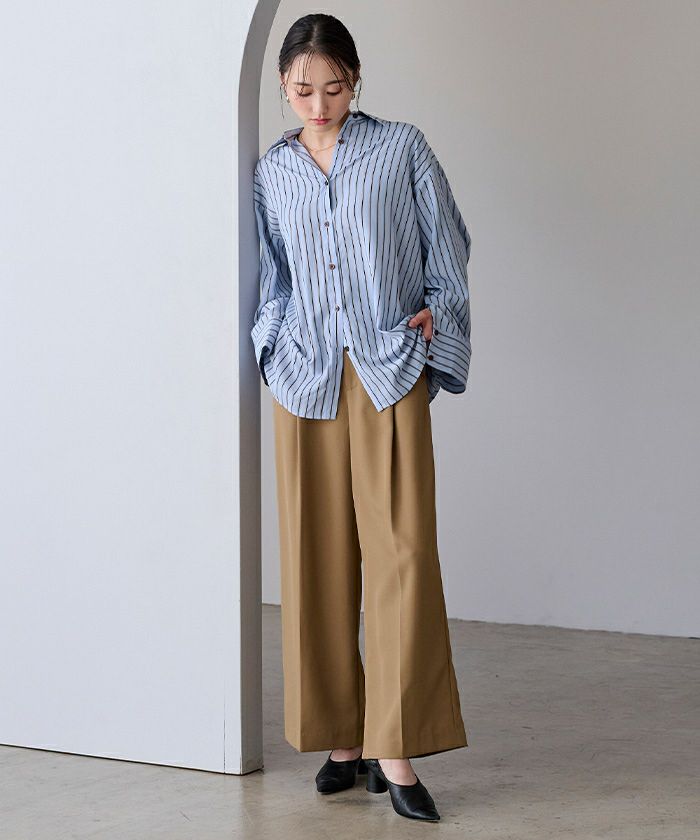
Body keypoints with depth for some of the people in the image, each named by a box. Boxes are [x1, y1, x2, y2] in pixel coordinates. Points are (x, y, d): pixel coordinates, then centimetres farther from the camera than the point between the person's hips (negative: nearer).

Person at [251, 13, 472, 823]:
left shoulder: (403, 149, 5)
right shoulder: (270, 173, 11)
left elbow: (446, 253, 9)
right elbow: (268, 276, 16)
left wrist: (434, 318, 2)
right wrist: (275, 348, 4)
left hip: (390, 375, -2)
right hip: (306, 381, 3)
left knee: (402, 553, -9)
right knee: (318, 558, 3)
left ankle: (396, 750, -7)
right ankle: (344, 737, 13)